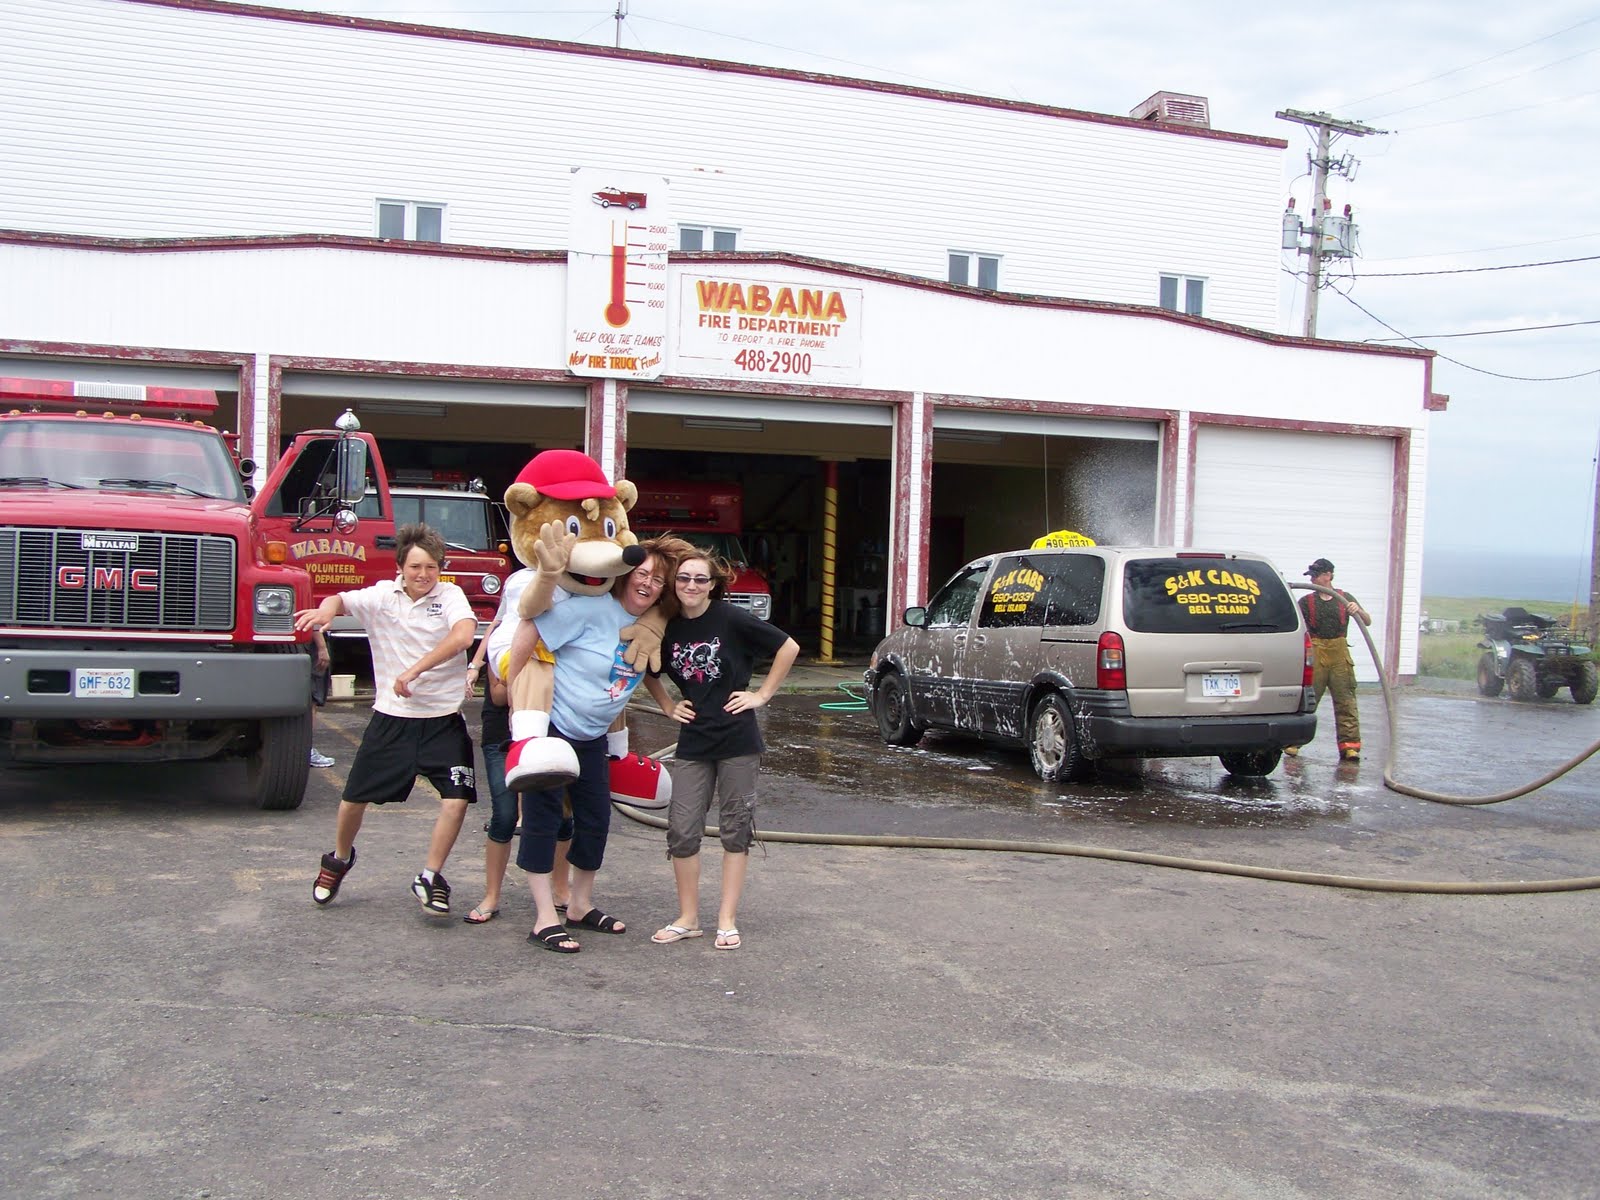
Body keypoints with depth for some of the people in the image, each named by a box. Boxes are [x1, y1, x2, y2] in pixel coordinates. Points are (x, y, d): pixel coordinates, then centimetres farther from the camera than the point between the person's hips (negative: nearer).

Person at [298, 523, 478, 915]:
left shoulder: (450, 596, -6)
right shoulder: (383, 596, 1)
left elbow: (463, 634, -25)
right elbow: (342, 599, -14)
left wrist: (415, 670, -31)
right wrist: (326, 609, -39)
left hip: (443, 720, -2)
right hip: (390, 718, 2)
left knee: (457, 799, -14)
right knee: (355, 797, 10)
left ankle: (430, 878, 6)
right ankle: (339, 859, 40)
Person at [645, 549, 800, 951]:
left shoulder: (731, 619, -11)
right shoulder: (667, 628, 2)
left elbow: (788, 647, -7)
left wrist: (762, 695, -6)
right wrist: (668, 706, 9)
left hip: (737, 740, -3)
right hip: (693, 742, 4)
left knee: (735, 829, 5)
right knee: (682, 830, 0)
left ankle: (727, 921, 13)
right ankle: (688, 918, 15)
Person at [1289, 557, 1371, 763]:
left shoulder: (1345, 598, 11)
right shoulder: (1307, 601, 10)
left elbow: (1368, 622, 9)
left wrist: (1358, 611, -12)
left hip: (1340, 655, 1)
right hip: (1315, 655, 0)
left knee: (1346, 702, -3)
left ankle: (1349, 746, -3)